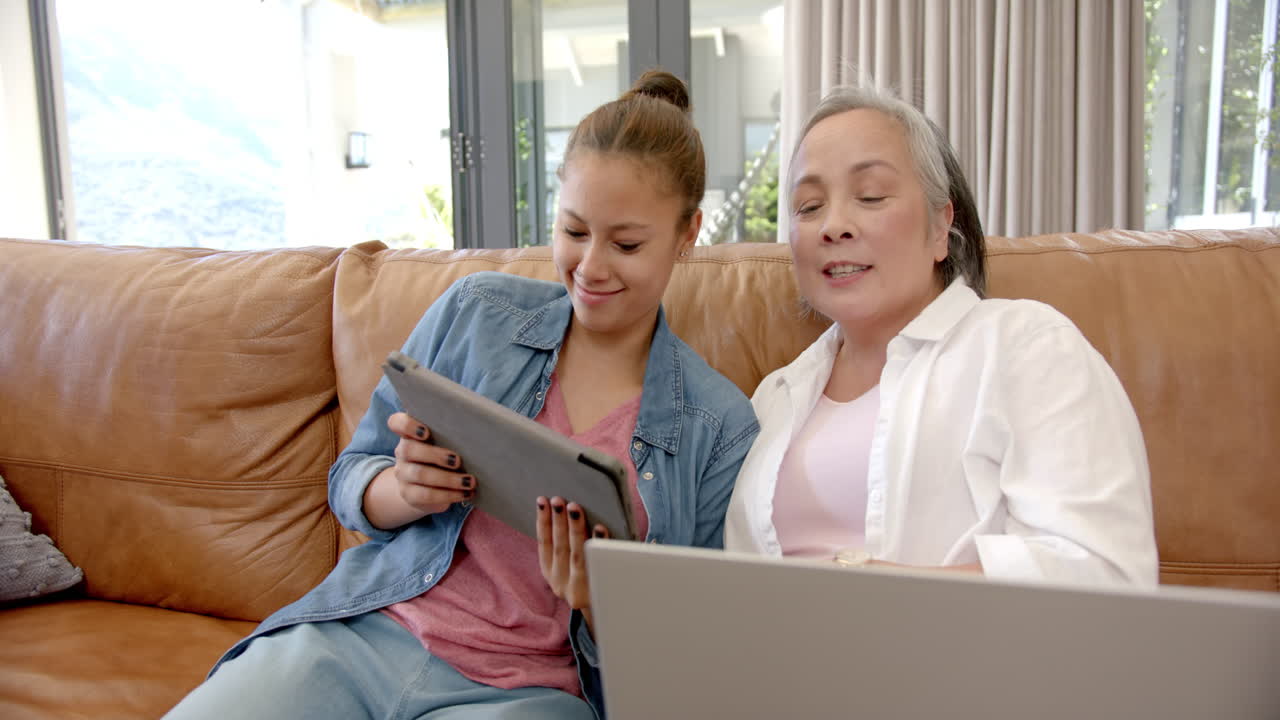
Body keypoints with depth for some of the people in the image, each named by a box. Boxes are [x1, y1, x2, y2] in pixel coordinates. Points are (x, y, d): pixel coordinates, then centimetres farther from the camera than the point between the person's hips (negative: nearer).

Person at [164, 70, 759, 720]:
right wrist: (405, 493, -15)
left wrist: (598, 602, -19)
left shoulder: (720, 427, -2)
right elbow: (350, 479, 9)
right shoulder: (476, 311, 4)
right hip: (360, 634, 3)